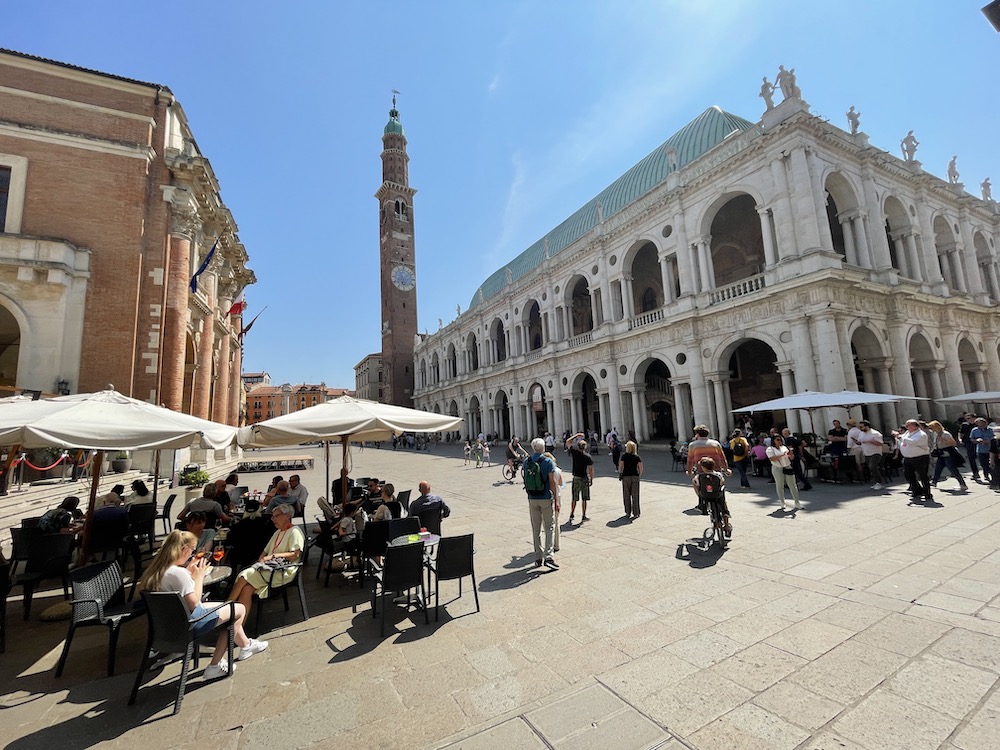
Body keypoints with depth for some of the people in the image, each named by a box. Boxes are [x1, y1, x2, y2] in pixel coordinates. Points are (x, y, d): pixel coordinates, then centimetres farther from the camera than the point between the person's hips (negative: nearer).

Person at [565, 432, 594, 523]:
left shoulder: (574, 452, -7)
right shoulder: (588, 456, -8)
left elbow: (568, 441, 5)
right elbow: (591, 470, -7)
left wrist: (576, 435, 12)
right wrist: (591, 480, 3)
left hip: (576, 478, 1)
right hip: (585, 479, -1)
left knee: (574, 498, 13)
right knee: (584, 499, 8)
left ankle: (572, 515, 18)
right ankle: (583, 516, 12)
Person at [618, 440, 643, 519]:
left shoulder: (624, 456, -6)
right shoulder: (637, 457, -1)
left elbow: (620, 466, -10)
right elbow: (641, 467, -7)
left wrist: (619, 473, 4)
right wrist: (639, 474, 8)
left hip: (626, 477, -1)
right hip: (635, 477, 1)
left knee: (626, 496, 10)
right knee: (635, 496, 7)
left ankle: (627, 512, 15)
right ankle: (635, 513, 10)